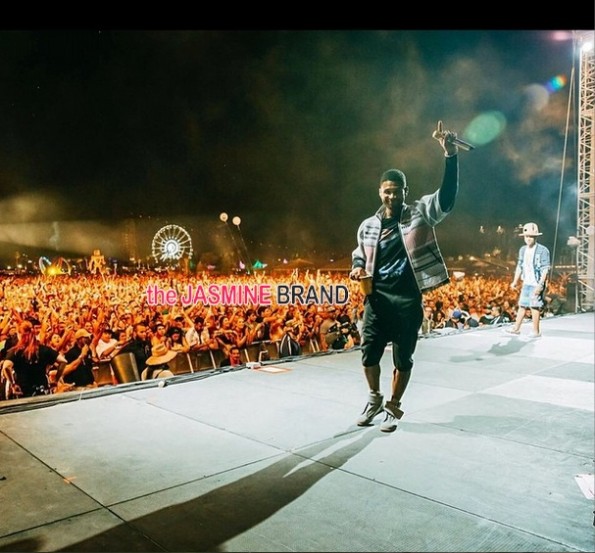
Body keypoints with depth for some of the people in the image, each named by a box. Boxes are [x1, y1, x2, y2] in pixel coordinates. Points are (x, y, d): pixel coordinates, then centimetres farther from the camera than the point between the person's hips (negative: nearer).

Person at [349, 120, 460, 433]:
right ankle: (375, 398, 32)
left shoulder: (420, 215, -2)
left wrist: (450, 155, -27)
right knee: (369, 353, 6)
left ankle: (393, 407, 28)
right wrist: (358, 269, -3)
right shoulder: (368, 226, 7)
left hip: (408, 301, -2)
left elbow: (447, 196, -16)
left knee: (403, 358, 8)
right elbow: (359, 255, 21)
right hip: (377, 299, 3)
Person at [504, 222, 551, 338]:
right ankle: (516, 328, 17)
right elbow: (519, 266, 17)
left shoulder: (543, 250, -11)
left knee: (535, 306, -2)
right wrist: (515, 281, 14)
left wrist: (540, 285, -21)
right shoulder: (523, 249, 10)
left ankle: (536, 331, 9)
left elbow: (545, 269, -14)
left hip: (537, 284, -6)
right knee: (522, 305, 10)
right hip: (526, 283, 6)